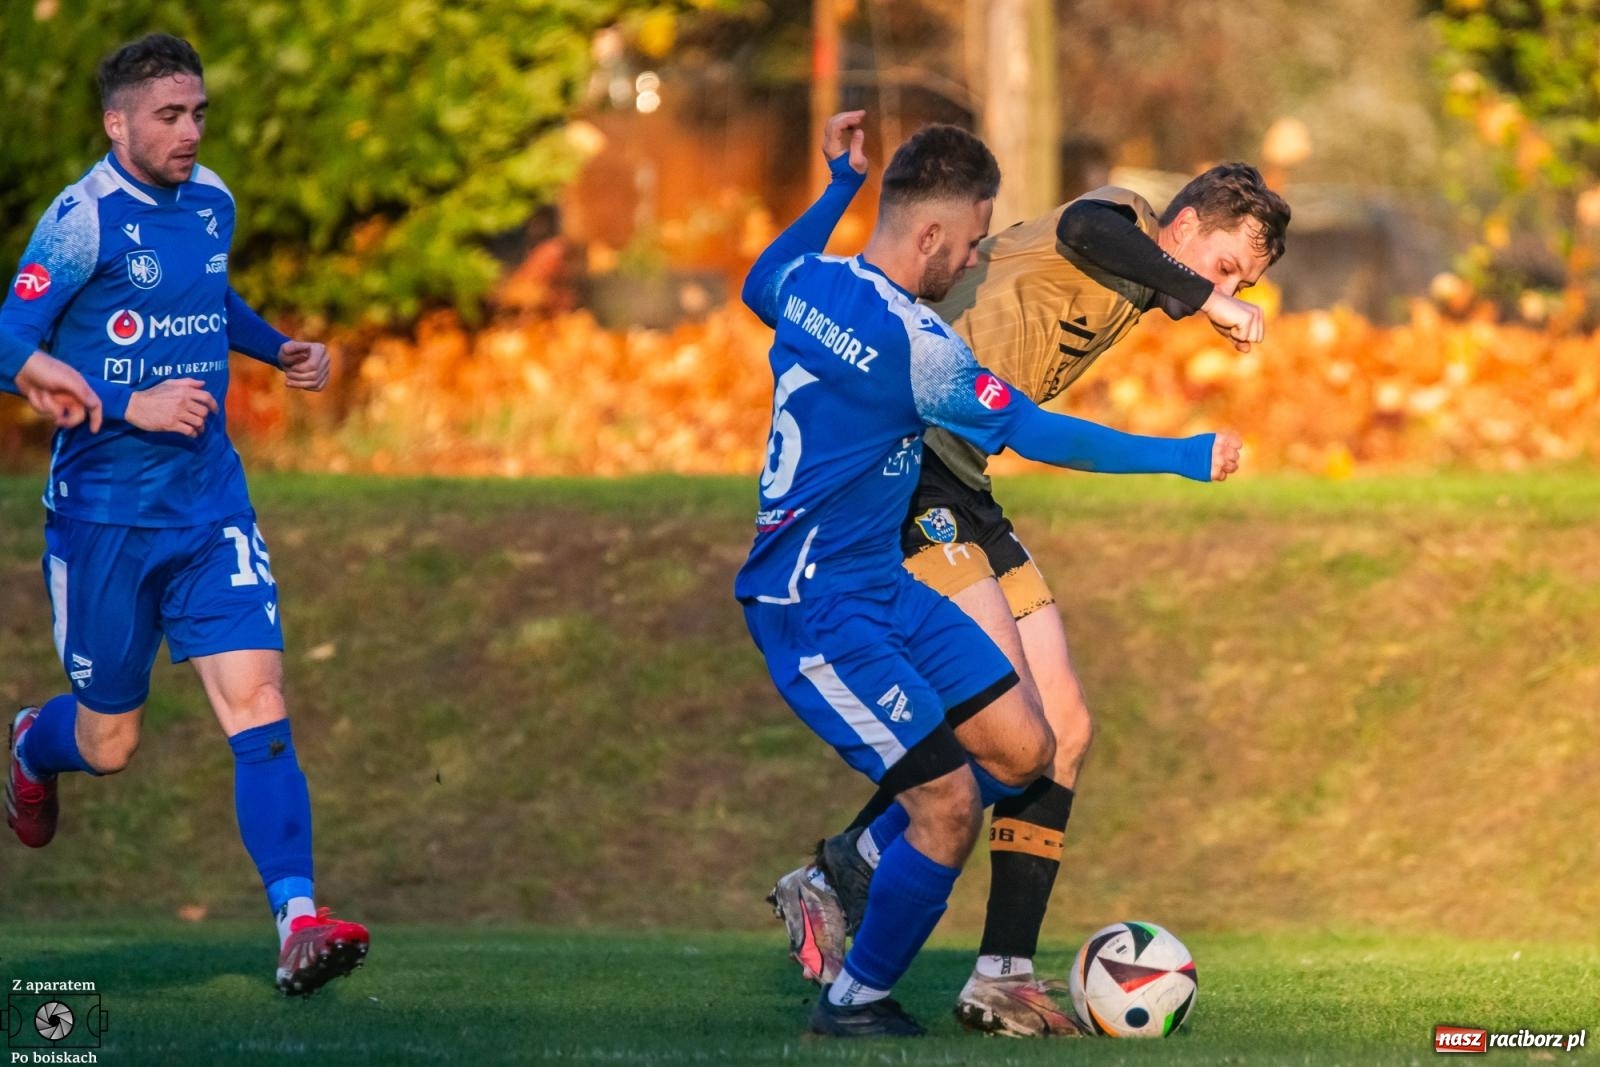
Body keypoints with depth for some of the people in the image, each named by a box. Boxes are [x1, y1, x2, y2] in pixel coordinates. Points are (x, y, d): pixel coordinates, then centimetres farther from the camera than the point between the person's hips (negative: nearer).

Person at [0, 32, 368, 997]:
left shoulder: (211, 203, 8)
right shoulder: (84, 220, -13)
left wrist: (280, 349, 15)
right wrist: (131, 406, -22)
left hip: (210, 505, 4)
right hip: (103, 513, -4)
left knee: (257, 699, -13)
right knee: (109, 745, 9)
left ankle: (298, 919, -20)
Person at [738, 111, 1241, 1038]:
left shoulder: (812, 283, 3)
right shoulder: (912, 342, -23)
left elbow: (764, 285, 30)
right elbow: (1038, 435, -18)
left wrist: (841, 184, 37)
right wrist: (1183, 458, -11)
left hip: (881, 586, 10)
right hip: (818, 612, -10)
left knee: (1024, 752, 7)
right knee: (952, 804, -11)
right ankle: (855, 999, 8)